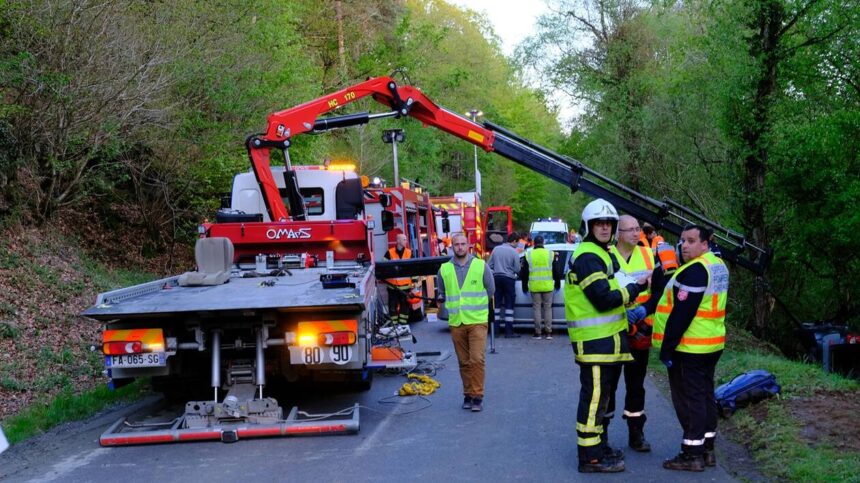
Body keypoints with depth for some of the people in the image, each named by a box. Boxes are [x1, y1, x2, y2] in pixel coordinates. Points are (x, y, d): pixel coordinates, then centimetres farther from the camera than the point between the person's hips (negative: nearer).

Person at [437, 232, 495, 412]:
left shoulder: (481, 266, 2)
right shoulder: (444, 269, 7)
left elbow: (491, 291, 11)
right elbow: (442, 293, 22)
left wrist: (474, 304, 10)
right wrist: (442, 299, 6)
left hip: (477, 321, -2)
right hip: (456, 323, 2)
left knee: (477, 359, -12)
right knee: (464, 362, 7)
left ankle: (477, 397, -6)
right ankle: (468, 395, 18)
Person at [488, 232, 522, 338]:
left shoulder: (496, 249, 4)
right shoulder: (514, 252, -9)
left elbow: (489, 265, 7)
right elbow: (517, 269, -7)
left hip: (497, 278, 4)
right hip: (508, 279, -4)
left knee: (497, 304, 11)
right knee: (509, 305, 1)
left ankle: (495, 330, 11)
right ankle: (509, 332, 0)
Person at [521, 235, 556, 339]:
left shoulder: (528, 255, 1)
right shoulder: (551, 254, 1)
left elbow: (524, 272, 4)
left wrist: (524, 285, 13)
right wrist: (557, 283, 17)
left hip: (534, 286, 0)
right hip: (548, 286, 0)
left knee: (536, 308, 5)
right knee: (548, 308, 7)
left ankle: (537, 332, 4)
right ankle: (548, 332, 4)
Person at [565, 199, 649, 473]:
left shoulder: (605, 254, 18)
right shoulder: (587, 257, -16)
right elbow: (603, 299, -23)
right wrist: (635, 288, -12)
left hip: (608, 338, 11)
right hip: (594, 341, -11)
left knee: (605, 395, 19)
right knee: (594, 397, -7)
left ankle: (600, 447, 31)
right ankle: (590, 457, -1)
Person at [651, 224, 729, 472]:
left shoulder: (694, 271, -20)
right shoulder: (718, 266, 12)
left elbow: (681, 314, -23)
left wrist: (667, 349, -18)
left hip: (689, 347, -10)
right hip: (712, 344, 10)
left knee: (689, 399, -3)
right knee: (705, 395, 15)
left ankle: (692, 454, 2)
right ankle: (707, 449, 22)